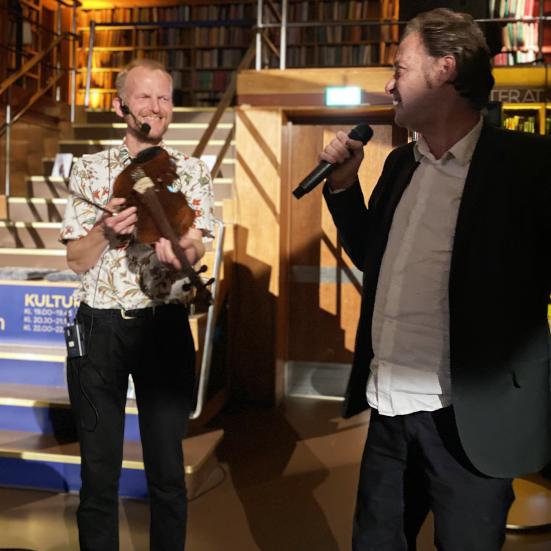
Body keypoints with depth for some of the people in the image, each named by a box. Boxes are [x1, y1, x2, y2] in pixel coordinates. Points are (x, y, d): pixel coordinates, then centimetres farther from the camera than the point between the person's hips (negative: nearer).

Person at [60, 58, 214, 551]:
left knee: (168, 469, 9)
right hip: (99, 328, 1)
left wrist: (177, 247, -32)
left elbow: (196, 246, -9)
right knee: (98, 469, 10)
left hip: (164, 326, 0)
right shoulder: (90, 169, 4)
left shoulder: (191, 171, 4)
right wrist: (104, 228, -18)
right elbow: (77, 261, 2)